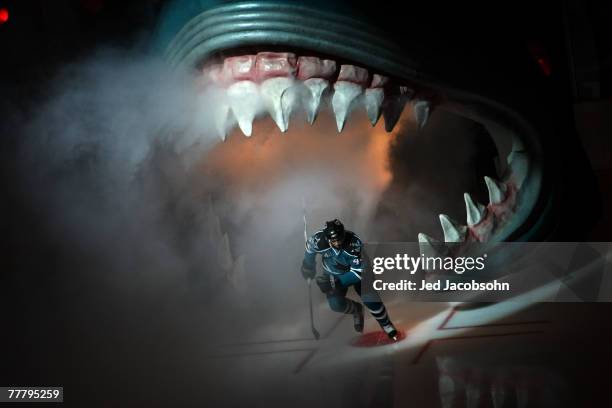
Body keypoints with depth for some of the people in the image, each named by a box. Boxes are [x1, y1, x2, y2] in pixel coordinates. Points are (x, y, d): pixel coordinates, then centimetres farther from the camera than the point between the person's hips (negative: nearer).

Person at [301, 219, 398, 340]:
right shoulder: (319, 240, -30)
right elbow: (310, 247, -4)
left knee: (370, 298, -16)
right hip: (333, 274, 2)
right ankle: (356, 310, 19)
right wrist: (308, 265, 11)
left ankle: (386, 325, 11)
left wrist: (337, 283, -39)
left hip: (356, 268, -2)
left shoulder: (354, 242, -36)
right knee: (337, 304, -17)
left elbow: (359, 271, -31)